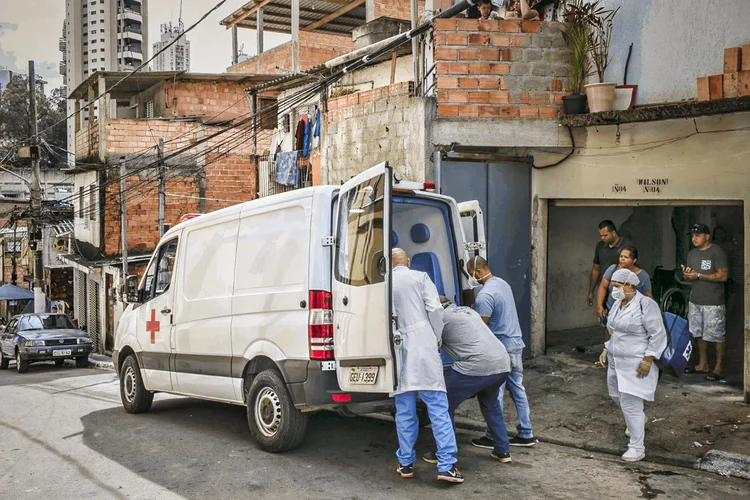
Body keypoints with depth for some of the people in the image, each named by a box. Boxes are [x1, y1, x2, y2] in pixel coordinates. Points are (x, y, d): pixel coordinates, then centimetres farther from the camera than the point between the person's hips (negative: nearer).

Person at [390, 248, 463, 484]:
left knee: (404, 410, 10)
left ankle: (406, 464, 16)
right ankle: (446, 465, -4)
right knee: (438, 407, -1)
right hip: (422, 346, -2)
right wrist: (437, 338, 7)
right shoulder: (420, 277, 5)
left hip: (398, 351, 3)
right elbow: (435, 309, -5)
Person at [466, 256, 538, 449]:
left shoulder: (485, 295, -20)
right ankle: (526, 434, 20)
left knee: (495, 395, 1)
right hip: (516, 344, 9)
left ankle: (493, 438, 9)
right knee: (517, 389, 14)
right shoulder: (503, 283, 10)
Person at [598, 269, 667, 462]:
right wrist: (606, 350, 11)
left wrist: (647, 360, -21)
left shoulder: (646, 305, -17)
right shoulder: (617, 304, 8)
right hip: (617, 362, 9)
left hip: (637, 364, -9)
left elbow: (658, 335, -17)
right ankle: (639, 419, 51)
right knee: (617, 395, 23)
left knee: (630, 404, -9)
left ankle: (637, 448, 2)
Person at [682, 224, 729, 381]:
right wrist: (686, 274, -4)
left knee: (717, 335, -3)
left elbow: (723, 276, -17)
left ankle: (719, 368, 4)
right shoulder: (692, 254, 14)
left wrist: (698, 275, -20)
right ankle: (702, 364, 24)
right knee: (699, 333, 13)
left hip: (713, 303, -8)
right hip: (695, 300, 8)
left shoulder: (717, 252, -10)